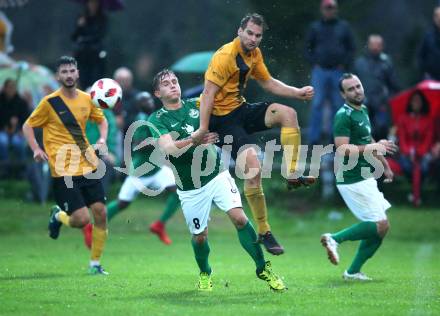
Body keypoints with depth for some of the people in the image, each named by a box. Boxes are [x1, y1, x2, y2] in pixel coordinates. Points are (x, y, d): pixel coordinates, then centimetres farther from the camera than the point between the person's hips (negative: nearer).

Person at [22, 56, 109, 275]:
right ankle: (58, 216, 23)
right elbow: (28, 126, 4)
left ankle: (95, 263, 15)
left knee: (100, 213, -1)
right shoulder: (50, 102, -6)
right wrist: (36, 149, -10)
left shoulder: (87, 99, 6)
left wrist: (102, 138, 6)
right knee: (81, 219, -13)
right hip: (63, 170, -5)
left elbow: (101, 119, 24)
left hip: (88, 166, 5)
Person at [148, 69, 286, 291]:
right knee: (200, 236, 4)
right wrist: (195, 140, -38)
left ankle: (263, 269, -6)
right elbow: (169, 148, -23)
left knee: (239, 217, -15)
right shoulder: (157, 120, -6)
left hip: (217, 174, 2)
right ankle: (205, 274, 34)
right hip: (190, 188, -2)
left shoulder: (197, 105, 6)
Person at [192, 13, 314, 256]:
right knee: (253, 165, -22)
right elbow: (208, 93, -24)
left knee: (288, 114, -7)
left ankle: (291, 174, -8)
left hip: (241, 109, 9)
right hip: (221, 117, -9)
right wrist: (203, 129, -29)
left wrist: (298, 93, 6)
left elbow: (267, 82, 18)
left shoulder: (254, 54, 6)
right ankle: (263, 233, -13)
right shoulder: (225, 56, -21)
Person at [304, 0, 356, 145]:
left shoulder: (344, 27, 9)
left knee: (337, 105, 4)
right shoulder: (315, 27, 8)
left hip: (338, 72, 1)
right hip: (320, 71, -1)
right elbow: (308, 47, 12)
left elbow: (351, 48, 11)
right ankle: (314, 137, -10)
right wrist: (314, 63, 0)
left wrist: (344, 65, 0)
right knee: (317, 104, -9)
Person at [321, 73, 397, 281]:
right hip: (352, 180, -9)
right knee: (381, 226, -13)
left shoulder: (363, 110, 14)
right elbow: (342, 150, -25)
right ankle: (335, 239, -6)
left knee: (379, 227, 9)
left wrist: (384, 164, 31)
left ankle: (353, 271, 14)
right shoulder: (344, 116, -15)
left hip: (365, 178, 9)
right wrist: (373, 148, -27)